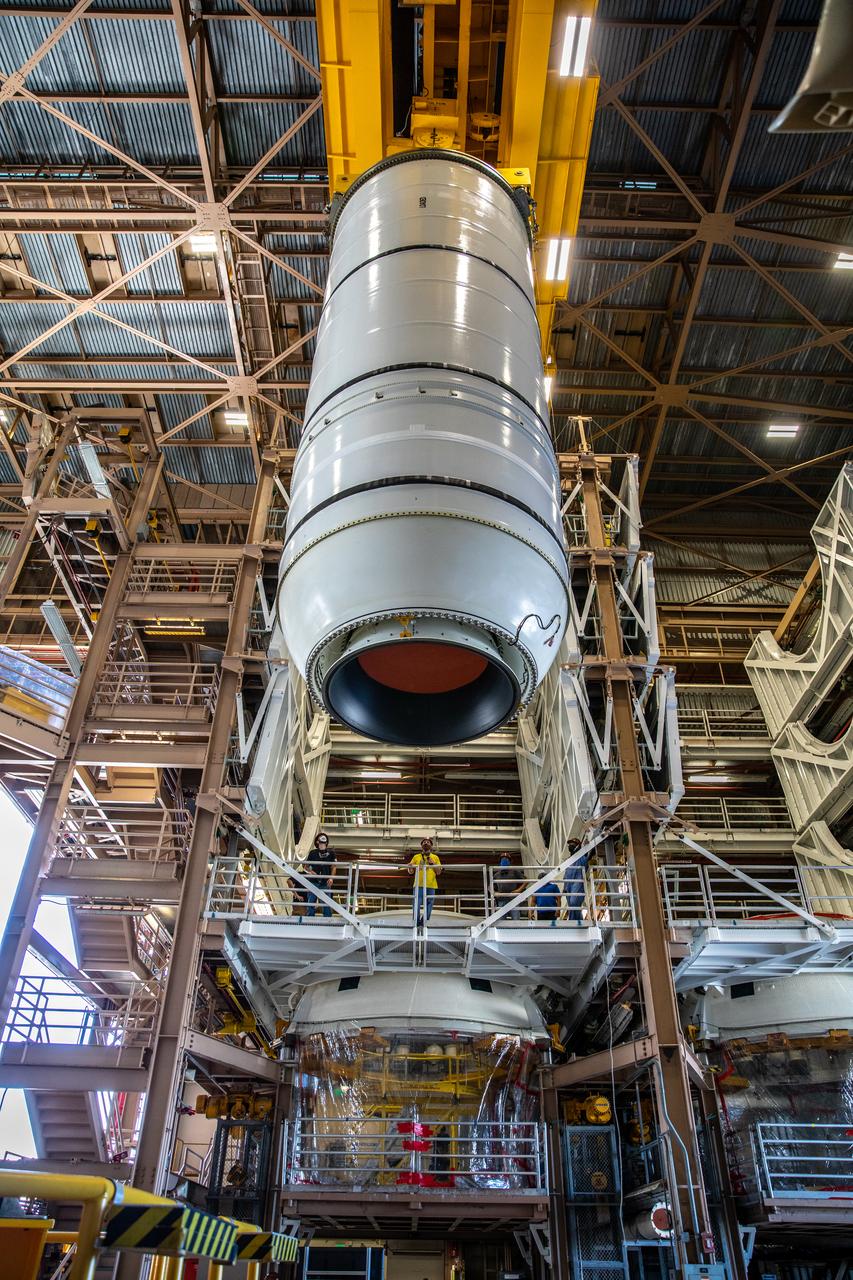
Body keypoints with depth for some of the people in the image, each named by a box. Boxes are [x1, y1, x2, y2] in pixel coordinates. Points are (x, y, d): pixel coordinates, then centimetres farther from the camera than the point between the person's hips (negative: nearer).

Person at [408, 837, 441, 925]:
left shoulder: (435, 857, 15)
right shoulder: (416, 857, 15)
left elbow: (439, 872, 11)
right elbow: (411, 872, 13)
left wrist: (433, 864, -3)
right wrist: (410, 867, -10)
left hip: (431, 886, 1)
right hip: (418, 885, -1)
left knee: (428, 905, -3)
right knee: (416, 904, -10)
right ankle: (417, 922, -2)